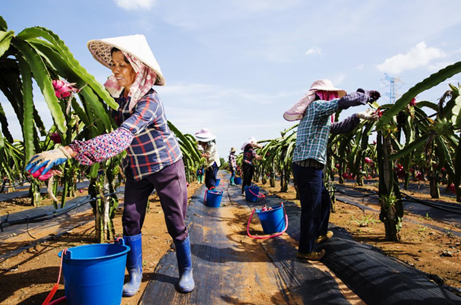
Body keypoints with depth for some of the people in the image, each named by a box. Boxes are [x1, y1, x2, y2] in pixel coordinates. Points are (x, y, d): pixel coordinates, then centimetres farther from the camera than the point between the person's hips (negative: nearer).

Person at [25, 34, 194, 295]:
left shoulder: (149, 102, -29)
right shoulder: (118, 93, -6)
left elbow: (120, 139, -43)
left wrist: (67, 151, -50)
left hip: (167, 167, -6)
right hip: (137, 169, 6)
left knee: (176, 224, 3)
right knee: (130, 221, 4)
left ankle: (186, 272, 23)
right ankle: (135, 274, 20)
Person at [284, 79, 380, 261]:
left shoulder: (317, 114, 22)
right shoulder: (317, 106, -9)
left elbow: (336, 128, 29)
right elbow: (346, 101, -16)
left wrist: (358, 117, 25)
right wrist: (369, 95, 1)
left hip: (309, 167, 11)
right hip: (308, 166, -11)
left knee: (324, 202, 24)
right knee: (311, 208, -1)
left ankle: (319, 234, 44)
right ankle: (305, 251, 12)